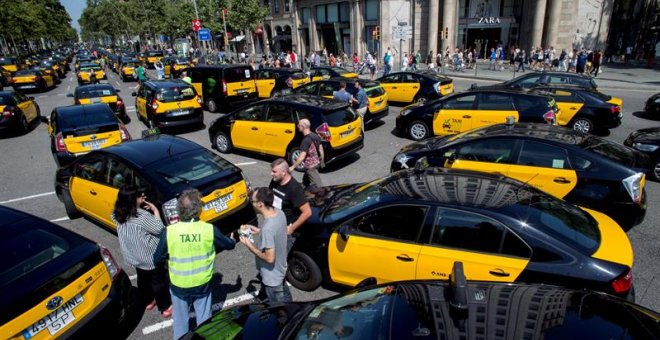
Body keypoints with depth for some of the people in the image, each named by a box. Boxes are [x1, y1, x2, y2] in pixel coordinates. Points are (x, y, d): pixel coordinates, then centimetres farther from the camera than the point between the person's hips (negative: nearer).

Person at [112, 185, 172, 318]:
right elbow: (158, 229, -21)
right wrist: (155, 210, -13)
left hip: (133, 255, 8)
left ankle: (147, 302, 44)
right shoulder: (141, 215, -29)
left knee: (143, 279, 27)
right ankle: (165, 308, 20)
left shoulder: (118, 214, -6)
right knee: (159, 281, 9)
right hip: (149, 255, -8)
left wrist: (142, 205, -3)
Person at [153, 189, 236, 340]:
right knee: (204, 320, 21)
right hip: (202, 284, 0)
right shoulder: (210, 229, -19)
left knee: (180, 321, 24)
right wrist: (232, 239, 21)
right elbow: (230, 245, -2)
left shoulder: (169, 231, -20)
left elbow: (157, 259, -7)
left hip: (178, 285, 0)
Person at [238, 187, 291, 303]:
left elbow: (269, 258, -30)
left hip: (272, 275, -8)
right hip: (280, 268, 8)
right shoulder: (279, 212, -11)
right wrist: (258, 231, 1)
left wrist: (249, 245, -20)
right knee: (285, 298, 31)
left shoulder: (267, 228, -37)